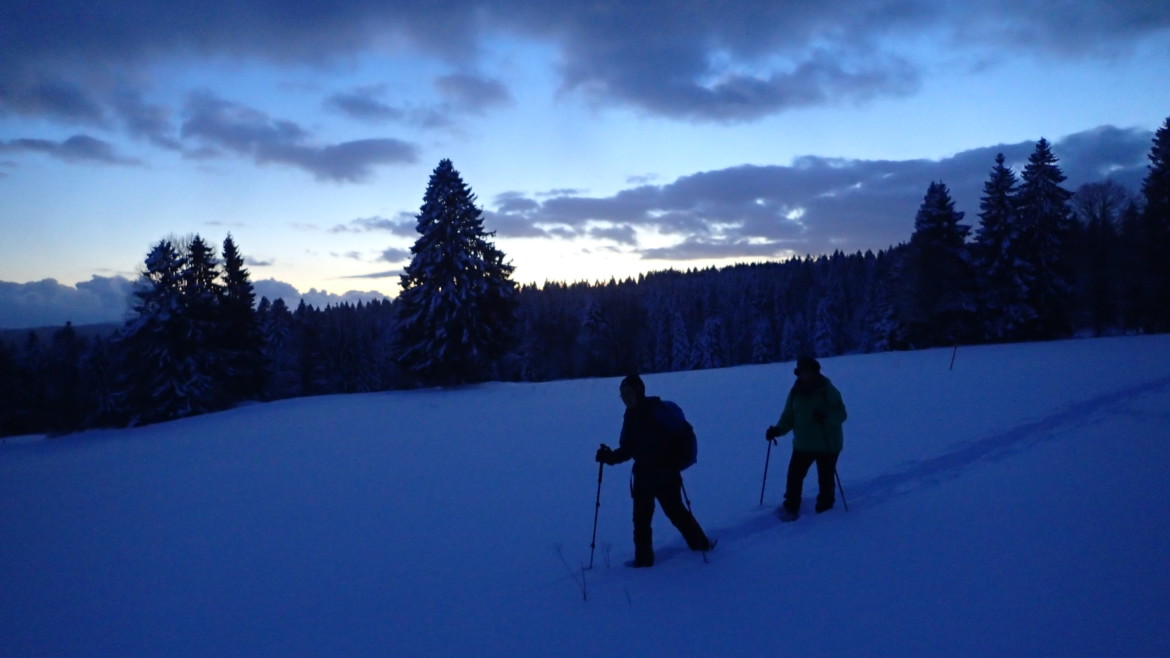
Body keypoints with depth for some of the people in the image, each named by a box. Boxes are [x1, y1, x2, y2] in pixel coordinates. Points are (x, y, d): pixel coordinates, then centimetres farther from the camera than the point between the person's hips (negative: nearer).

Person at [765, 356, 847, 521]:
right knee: (794, 476, -2)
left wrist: (826, 417, -33)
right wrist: (778, 429, -7)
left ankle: (824, 510, 21)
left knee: (825, 479, 5)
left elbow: (841, 414, -13)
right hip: (803, 445, 4)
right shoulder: (795, 392, 5)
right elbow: (789, 416, 10)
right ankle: (791, 509, 12)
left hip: (827, 445, -3)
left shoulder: (827, 390, -8)